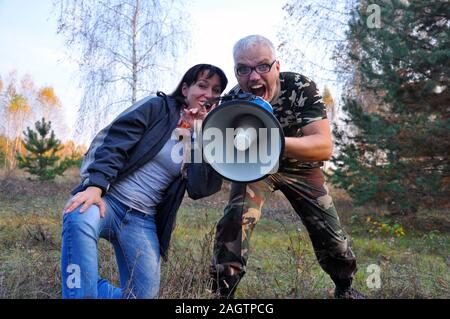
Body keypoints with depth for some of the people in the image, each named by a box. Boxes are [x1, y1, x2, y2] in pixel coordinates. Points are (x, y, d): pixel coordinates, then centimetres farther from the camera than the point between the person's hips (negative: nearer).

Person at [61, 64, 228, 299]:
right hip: (106, 197, -3)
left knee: (145, 293, -10)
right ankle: (79, 292, -24)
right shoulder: (157, 107, 1)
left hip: (143, 219, 4)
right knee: (79, 221, -38)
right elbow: (113, 143, -9)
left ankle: (92, 288, 11)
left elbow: (198, 189, -5)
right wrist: (95, 186, -25)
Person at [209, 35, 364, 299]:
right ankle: (222, 292, -9)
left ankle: (345, 288, 33)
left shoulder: (301, 87, -30)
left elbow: (325, 147, -40)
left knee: (331, 237, 1)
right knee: (236, 218, -26)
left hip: (300, 166, 0)